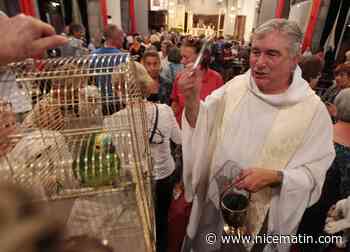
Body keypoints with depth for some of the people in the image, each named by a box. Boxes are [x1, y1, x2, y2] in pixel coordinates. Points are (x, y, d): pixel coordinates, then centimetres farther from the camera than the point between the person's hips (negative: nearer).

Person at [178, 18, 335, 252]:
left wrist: (274, 177, -26)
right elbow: (201, 125, -4)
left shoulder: (313, 109, -13)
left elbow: (315, 171, -9)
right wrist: (192, 99, -22)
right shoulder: (237, 85, -5)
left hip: (264, 213, -2)